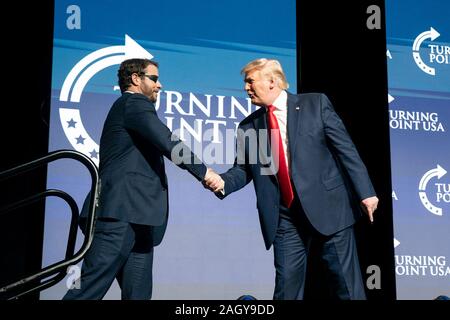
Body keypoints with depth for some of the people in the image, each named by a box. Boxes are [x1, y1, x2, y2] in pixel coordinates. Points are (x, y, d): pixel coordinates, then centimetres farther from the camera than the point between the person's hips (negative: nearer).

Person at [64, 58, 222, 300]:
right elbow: (168, 143, -14)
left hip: (134, 217, 10)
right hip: (123, 213, -10)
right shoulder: (135, 103, -2)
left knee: (138, 293, 6)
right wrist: (203, 171, -8)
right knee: (90, 289, -11)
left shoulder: (127, 107, 28)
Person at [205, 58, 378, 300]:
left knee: (348, 285, 5)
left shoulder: (316, 104, 0)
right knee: (287, 286, 6)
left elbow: (345, 148, -2)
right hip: (286, 218, 3)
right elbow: (243, 169, 9)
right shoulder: (249, 126, 9)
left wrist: (365, 191, -7)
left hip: (328, 208, -2)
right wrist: (222, 182, -12)